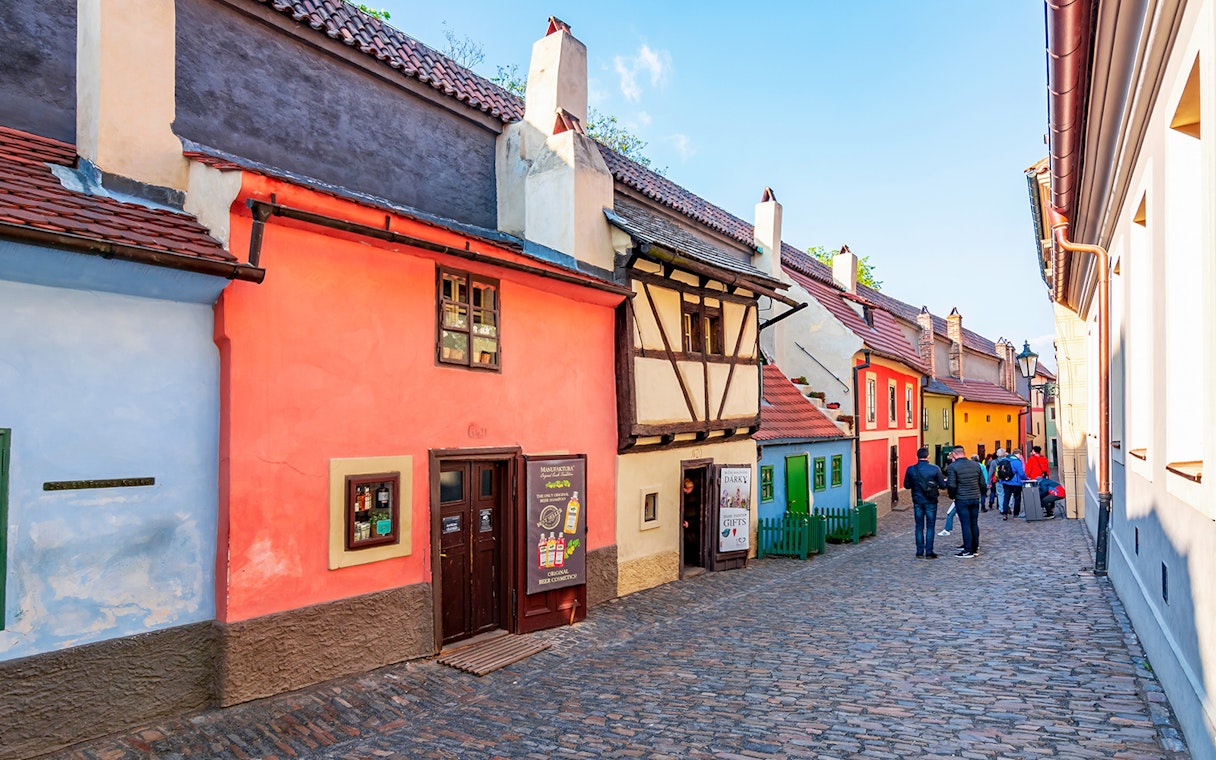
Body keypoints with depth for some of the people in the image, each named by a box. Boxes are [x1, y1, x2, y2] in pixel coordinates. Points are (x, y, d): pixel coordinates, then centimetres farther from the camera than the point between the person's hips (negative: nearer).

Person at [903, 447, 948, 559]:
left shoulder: (911, 469, -6)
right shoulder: (935, 469, -11)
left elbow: (907, 485, 2)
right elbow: (943, 485, -5)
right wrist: (944, 481, 17)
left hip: (917, 502, 2)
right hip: (931, 502, -2)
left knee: (919, 527, 10)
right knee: (930, 527, 6)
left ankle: (920, 552, 12)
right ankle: (929, 552, 7)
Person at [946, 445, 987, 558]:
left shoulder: (953, 466, -12)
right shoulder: (976, 465, 5)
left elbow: (951, 485, -16)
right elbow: (983, 483, 9)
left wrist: (952, 496, 0)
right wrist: (982, 494, 21)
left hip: (961, 500, -5)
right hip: (975, 499, 5)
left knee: (966, 524, -2)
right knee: (974, 524, 12)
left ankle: (968, 551, 1)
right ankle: (975, 548, 20)